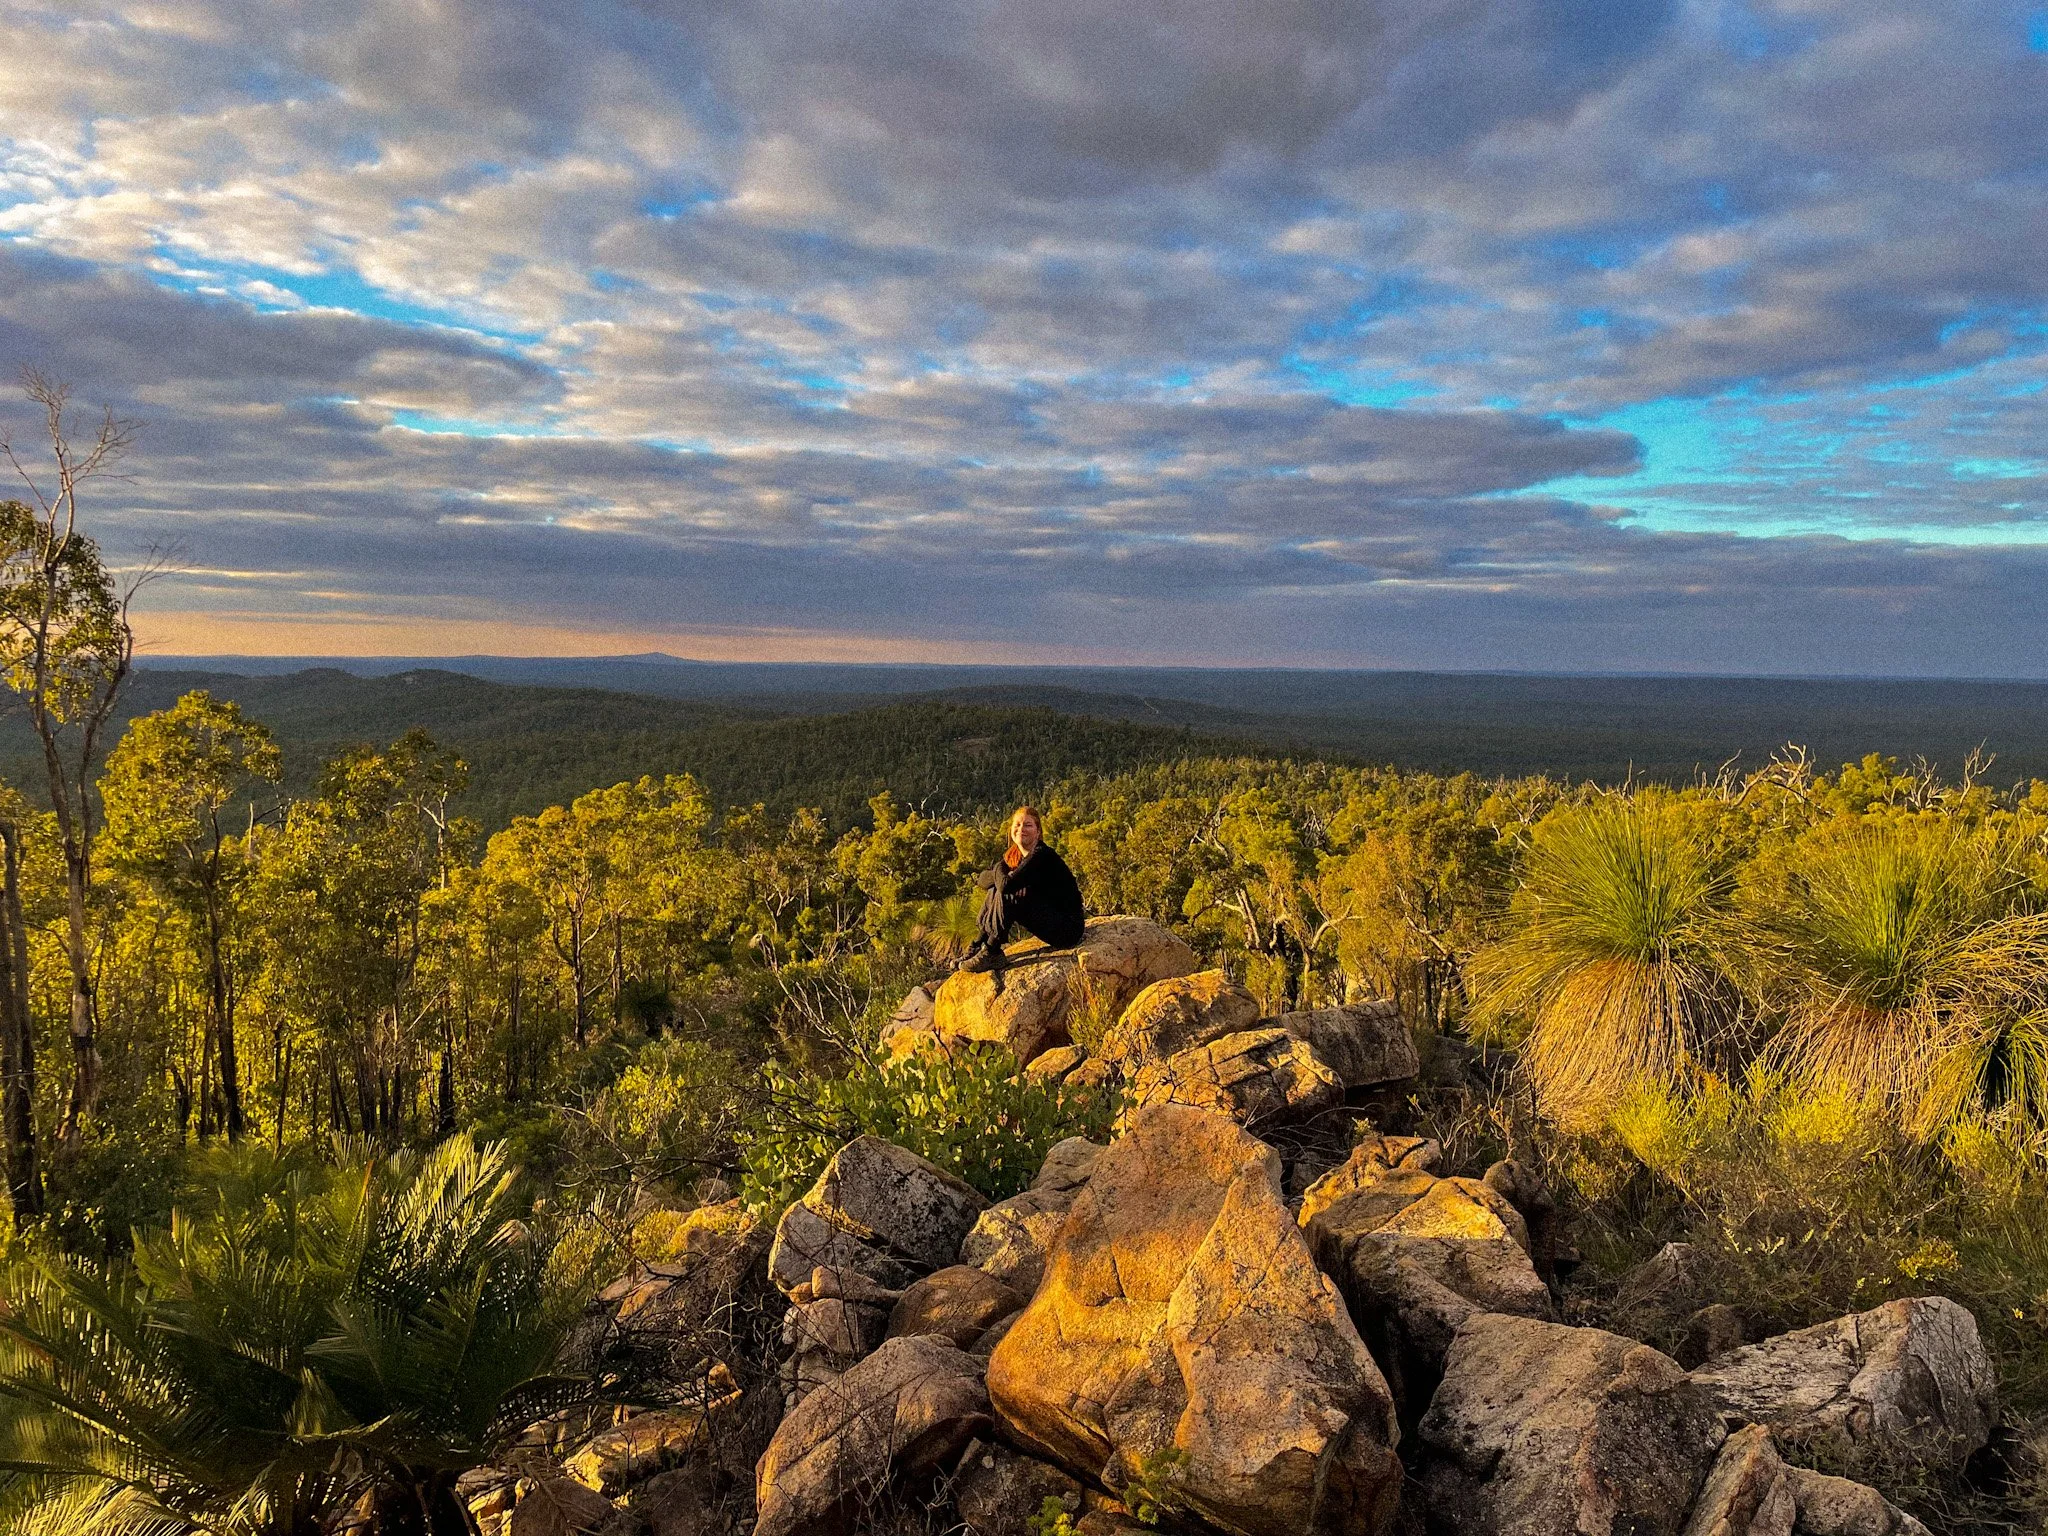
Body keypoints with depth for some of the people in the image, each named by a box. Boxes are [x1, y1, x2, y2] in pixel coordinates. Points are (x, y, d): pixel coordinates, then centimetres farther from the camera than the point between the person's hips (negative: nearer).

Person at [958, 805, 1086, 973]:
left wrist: (999, 869, -9)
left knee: (1006, 897, -23)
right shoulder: (1013, 855, 7)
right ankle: (979, 945, 1)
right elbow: (981, 880, 5)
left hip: (1068, 928, -9)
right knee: (993, 890, 3)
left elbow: (1007, 885, -32)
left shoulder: (1042, 855, -21)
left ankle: (991, 953, -14)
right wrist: (1001, 874, -15)